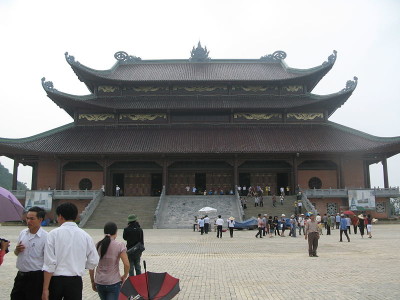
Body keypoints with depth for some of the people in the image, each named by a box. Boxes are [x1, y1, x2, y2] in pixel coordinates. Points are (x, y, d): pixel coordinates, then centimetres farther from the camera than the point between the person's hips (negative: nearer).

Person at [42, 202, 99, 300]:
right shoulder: (85, 236, 0)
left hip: (56, 280, -1)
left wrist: (45, 289, -7)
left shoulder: (54, 234, -7)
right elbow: (93, 262, 4)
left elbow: (49, 263, -11)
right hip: (75, 281, 2)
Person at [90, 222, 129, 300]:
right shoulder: (119, 245, -10)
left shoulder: (97, 245, 1)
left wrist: (92, 281, 11)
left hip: (99, 282, 4)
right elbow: (126, 264, -15)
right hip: (113, 282, -4)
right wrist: (124, 276, 2)